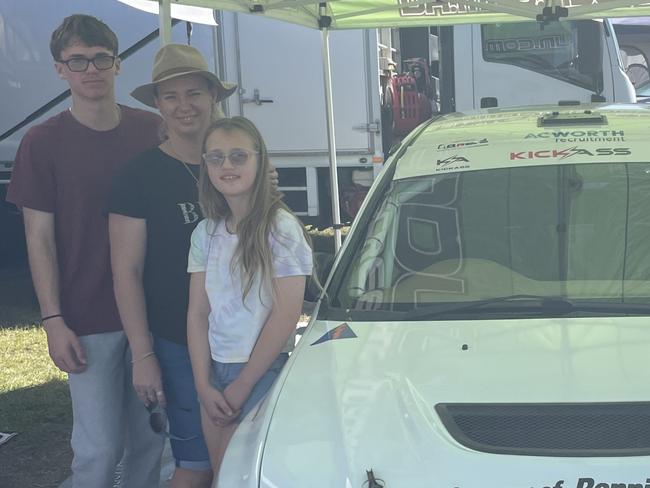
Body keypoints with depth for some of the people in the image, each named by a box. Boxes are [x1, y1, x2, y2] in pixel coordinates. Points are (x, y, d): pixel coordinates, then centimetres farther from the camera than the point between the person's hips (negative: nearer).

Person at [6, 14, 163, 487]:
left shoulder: (152, 130, 3)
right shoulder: (43, 142, -5)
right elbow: (40, 238, -4)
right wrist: (53, 320, -10)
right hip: (89, 322, -3)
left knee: (150, 437, 12)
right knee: (100, 449, 0)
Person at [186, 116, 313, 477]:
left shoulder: (280, 228, -11)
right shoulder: (206, 233, 6)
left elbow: (286, 315, -14)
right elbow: (197, 313, 5)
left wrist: (242, 384, -11)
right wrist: (204, 385, -4)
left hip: (264, 371, -5)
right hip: (215, 370, 5)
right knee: (220, 473, 9)